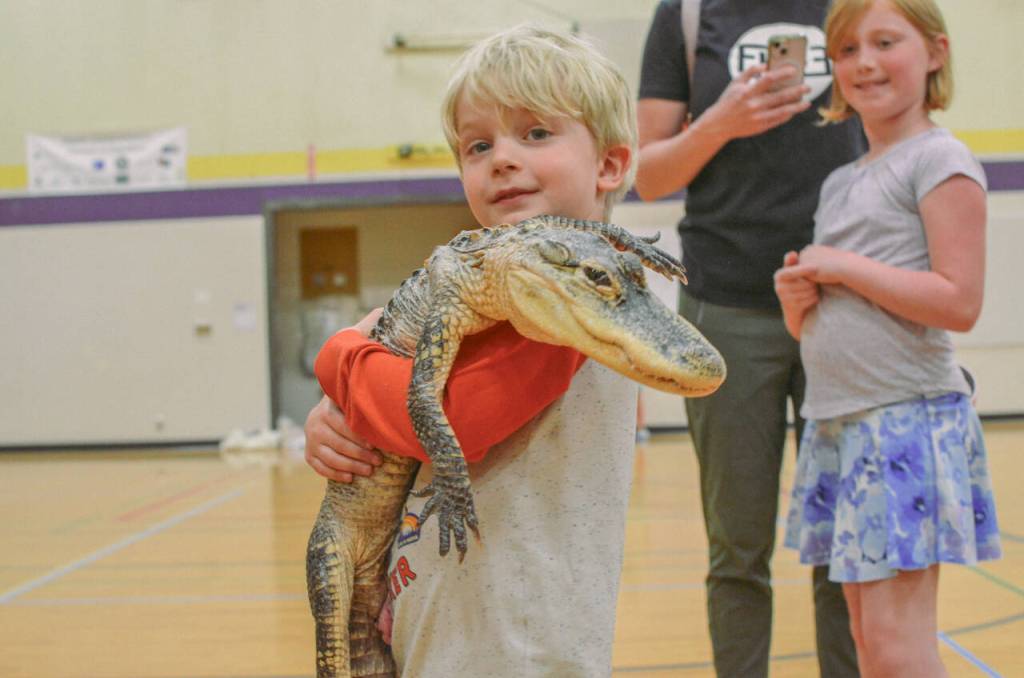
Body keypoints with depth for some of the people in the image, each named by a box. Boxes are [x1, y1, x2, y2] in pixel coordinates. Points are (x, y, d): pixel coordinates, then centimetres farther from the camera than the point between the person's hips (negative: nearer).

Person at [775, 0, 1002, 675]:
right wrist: (798, 297, 0)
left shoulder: (940, 159, -5)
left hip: (910, 418, -7)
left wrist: (840, 266, -12)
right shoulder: (837, 183, 18)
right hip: (836, 420, 7)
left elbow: (959, 303, -16)